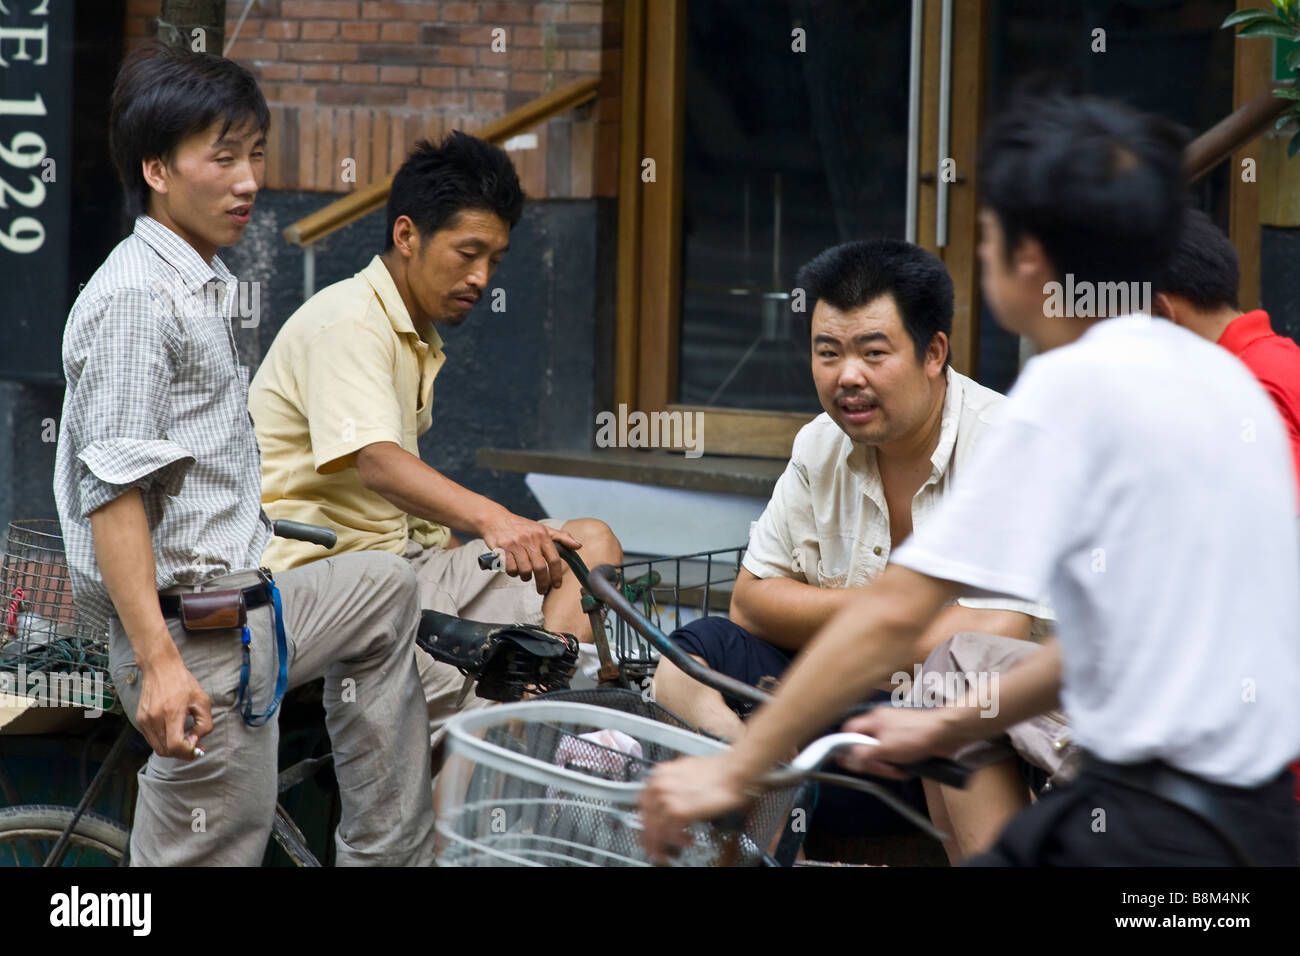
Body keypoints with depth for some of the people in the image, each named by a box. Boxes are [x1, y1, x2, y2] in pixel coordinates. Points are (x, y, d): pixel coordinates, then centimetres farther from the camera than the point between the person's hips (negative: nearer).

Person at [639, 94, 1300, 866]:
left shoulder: (1074, 383, -13)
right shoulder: (1220, 374, 12)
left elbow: (895, 613, -14)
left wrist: (734, 771, -7)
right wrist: (951, 727, 23)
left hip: (1165, 830, -9)